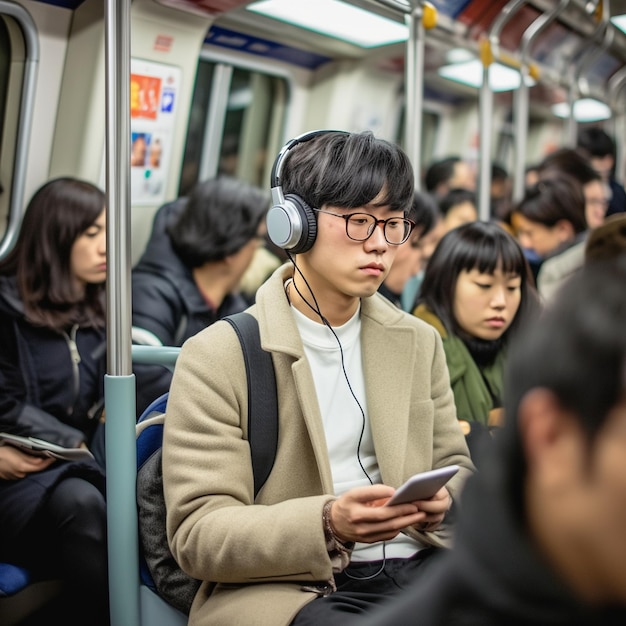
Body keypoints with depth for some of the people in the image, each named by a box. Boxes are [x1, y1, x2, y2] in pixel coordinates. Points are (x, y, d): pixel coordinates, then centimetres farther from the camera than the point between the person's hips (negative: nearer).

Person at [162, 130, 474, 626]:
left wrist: (443, 500, -9)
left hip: (419, 565, 6)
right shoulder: (216, 357, -6)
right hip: (284, 585, -5)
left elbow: (454, 465, 17)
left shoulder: (420, 342, 12)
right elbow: (196, 533, -9)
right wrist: (328, 523, -25)